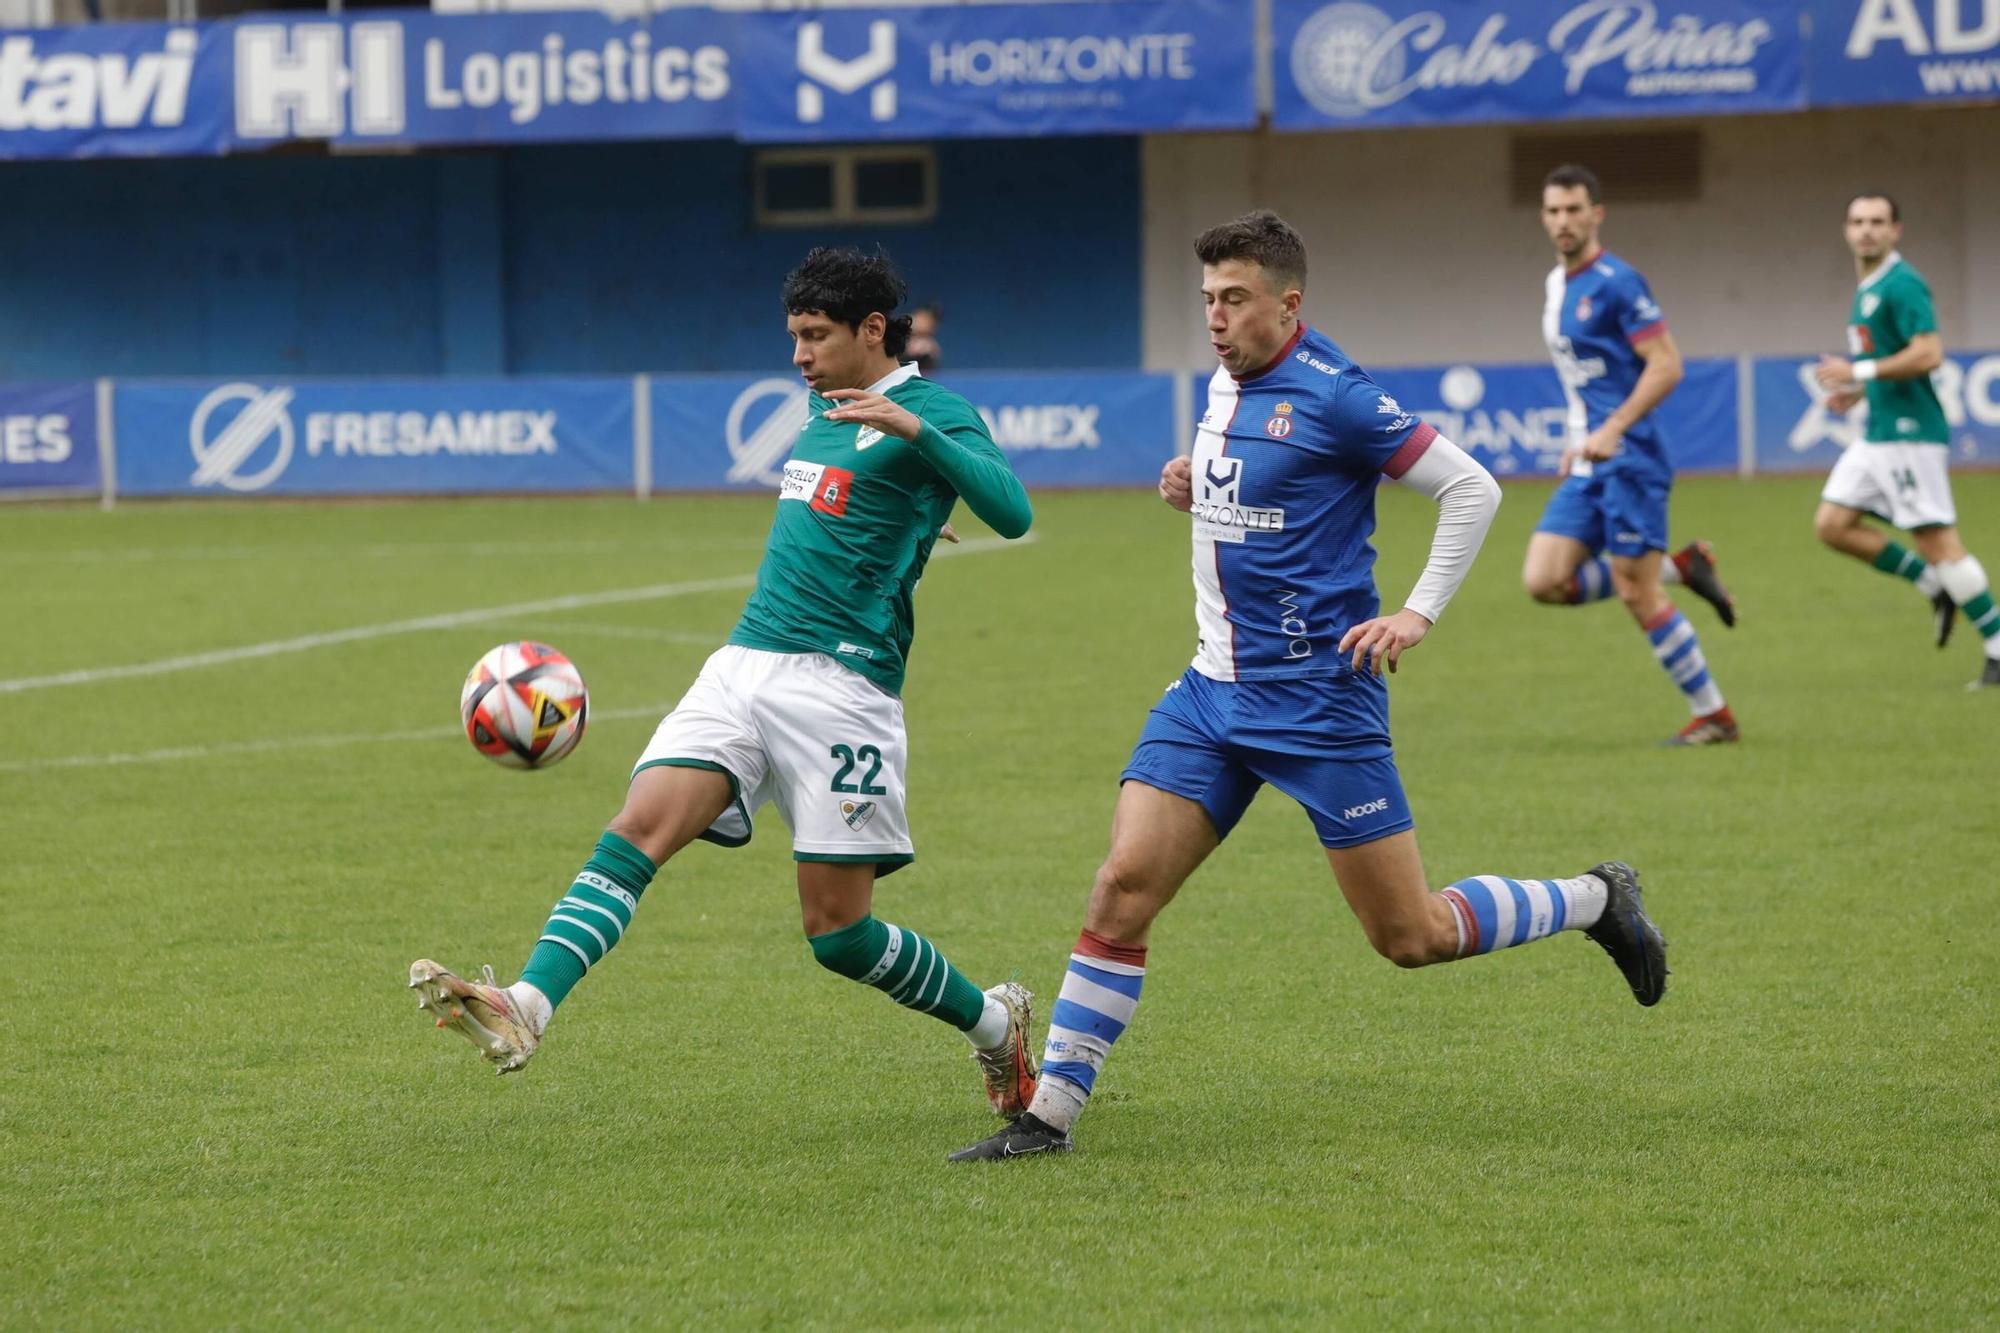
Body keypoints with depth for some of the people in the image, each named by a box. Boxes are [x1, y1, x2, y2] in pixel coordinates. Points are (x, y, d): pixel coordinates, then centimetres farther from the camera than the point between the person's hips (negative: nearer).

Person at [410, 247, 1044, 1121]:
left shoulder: (932, 412, -5)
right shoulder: (824, 409, 20)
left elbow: (1011, 513, -22)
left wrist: (916, 429, -30)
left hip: (838, 685, -7)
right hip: (743, 664, 7)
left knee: (838, 931, -3)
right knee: (637, 829, -16)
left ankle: (993, 1022, 22)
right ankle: (524, 1010, -32)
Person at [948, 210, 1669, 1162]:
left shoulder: (1332, 396, -14)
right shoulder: (1225, 386, 10)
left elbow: (1471, 489, -10)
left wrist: (1419, 613, -13)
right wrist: (1194, 488, 6)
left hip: (1318, 697, -7)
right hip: (1214, 691, 7)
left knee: (1412, 936, 0)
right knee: (1123, 887, -5)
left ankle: (1597, 902, 23)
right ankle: (1050, 1110, -1)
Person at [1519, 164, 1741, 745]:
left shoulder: (1616, 283, -12)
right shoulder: (1557, 284, 15)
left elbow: (1666, 365, -17)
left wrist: (1612, 429, -25)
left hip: (1627, 459, -8)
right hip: (1587, 466, 8)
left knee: (1638, 594, -7)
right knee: (1544, 580, -4)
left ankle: (1713, 715, 6)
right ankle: (1682, 569, 10)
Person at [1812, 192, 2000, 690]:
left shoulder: (1901, 285, -14)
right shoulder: (1866, 288, 17)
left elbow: (1927, 354, -23)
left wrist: (1859, 372, -19)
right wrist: (1857, 391, 15)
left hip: (1908, 431, -10)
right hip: (1877, 434, 10)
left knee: (1936, 539, -9)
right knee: (1832, 524, 4)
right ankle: (1936, 585, 13)